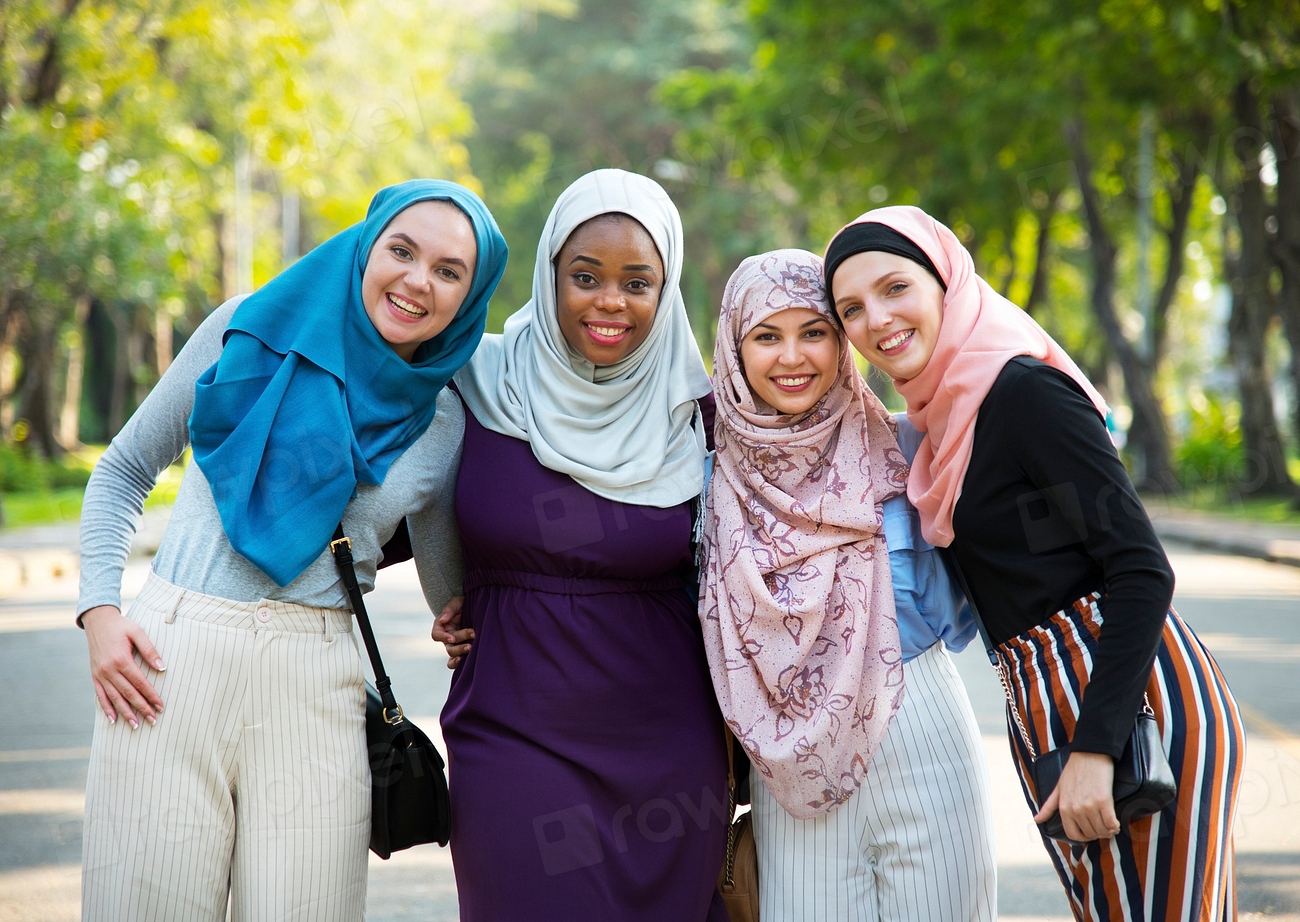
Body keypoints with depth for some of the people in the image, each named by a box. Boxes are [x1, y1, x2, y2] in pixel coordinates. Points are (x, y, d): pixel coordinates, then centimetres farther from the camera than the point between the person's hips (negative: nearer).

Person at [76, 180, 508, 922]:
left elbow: (455, 595, 20)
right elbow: (124, 472, 12)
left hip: (316, 691, 1)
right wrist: (100, 614, 0)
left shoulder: (446, 426, 9)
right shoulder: (252, 330, 5)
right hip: (171, 665, -1)